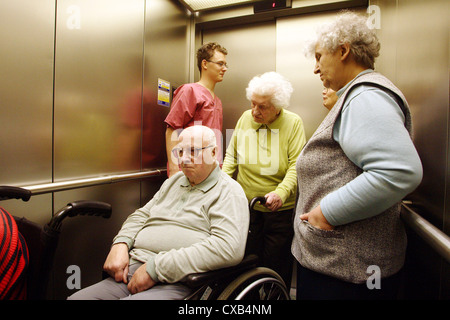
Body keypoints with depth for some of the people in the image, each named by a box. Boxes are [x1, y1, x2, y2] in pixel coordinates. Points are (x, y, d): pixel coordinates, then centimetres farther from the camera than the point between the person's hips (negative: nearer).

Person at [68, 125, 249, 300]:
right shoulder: (174, 181, 20)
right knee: (75, 297, -10)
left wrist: (156, 267, -19)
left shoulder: (229, 192, -5)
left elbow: (229, 248, -19)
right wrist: (120, 244, 1)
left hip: (176, 285, -6)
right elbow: (141, 215, 23)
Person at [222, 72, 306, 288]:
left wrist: (281, 193, -27)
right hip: (245, 205, 3)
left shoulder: (293, 123, -7)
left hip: (280, 209, -2)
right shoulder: (245, 117, 2)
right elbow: (232, 155, 10)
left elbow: (297, 165, -13)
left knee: (276, 265, 11)